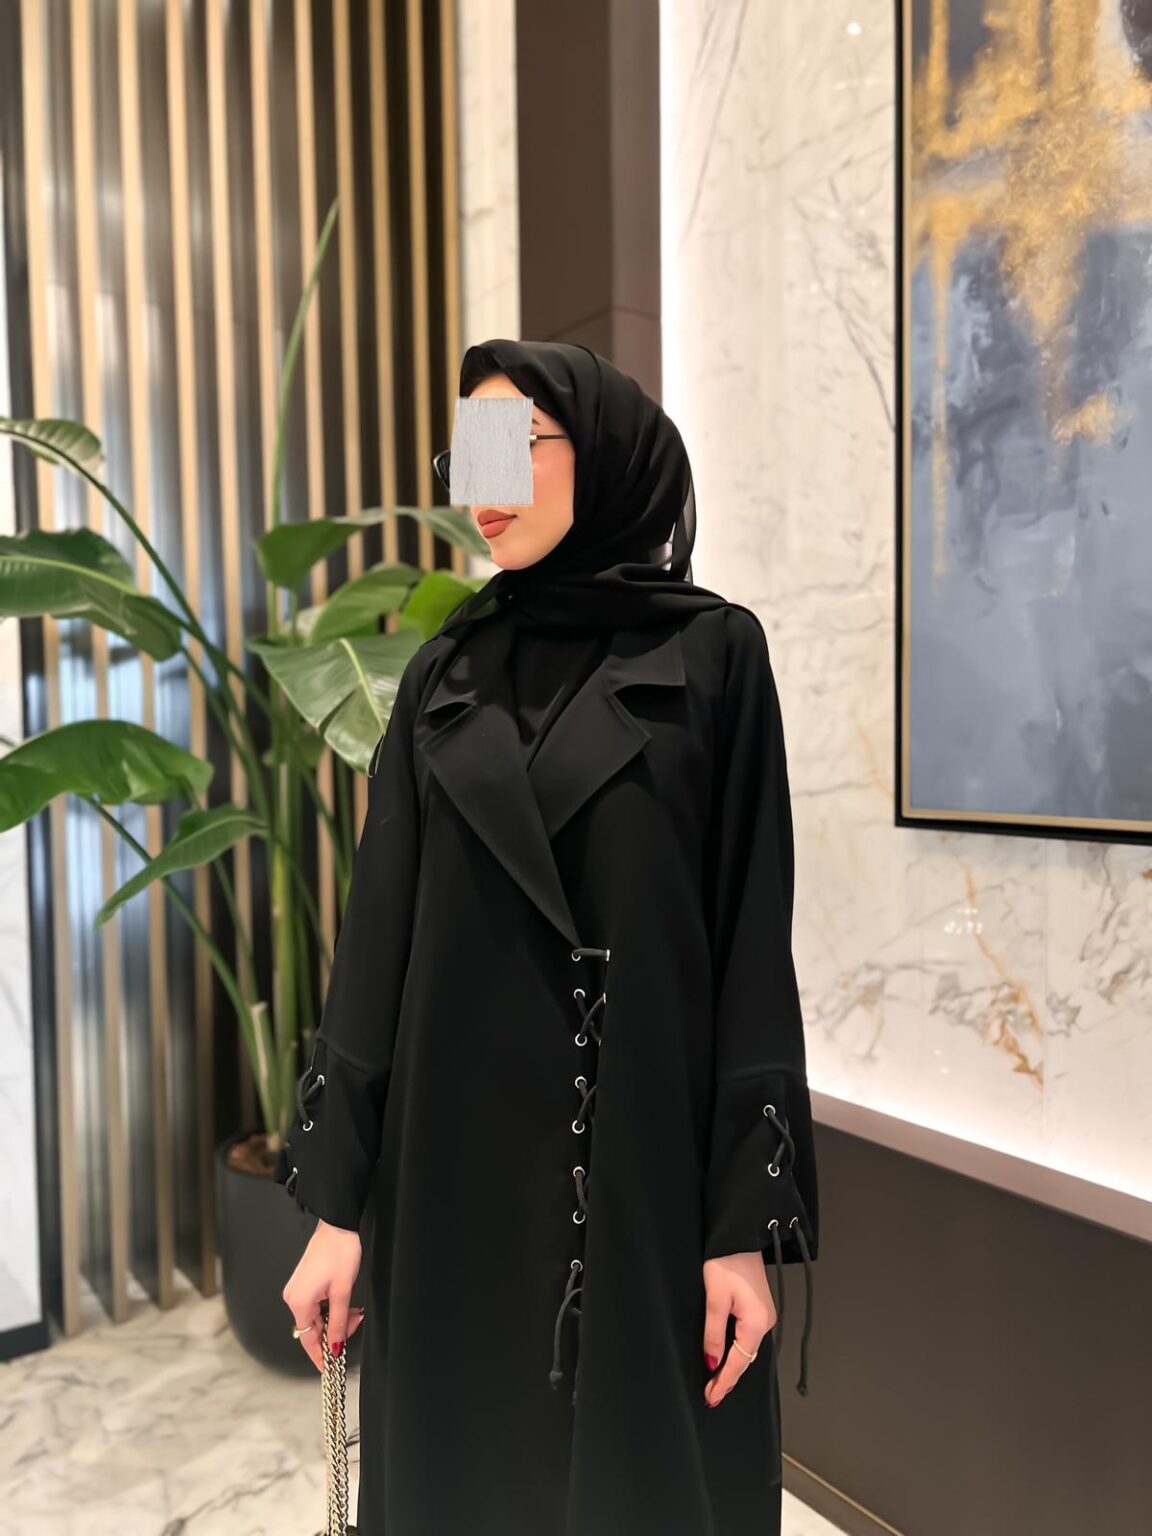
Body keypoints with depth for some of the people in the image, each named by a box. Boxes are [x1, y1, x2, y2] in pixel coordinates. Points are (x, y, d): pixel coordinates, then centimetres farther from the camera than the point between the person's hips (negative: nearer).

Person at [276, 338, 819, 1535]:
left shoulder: (711, 651, -2)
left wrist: (747, 1226, -9)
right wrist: (336, 1198, 2)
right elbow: (380, 922, 4)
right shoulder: (444, 672, 7)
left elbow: (753, 934, -6)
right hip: (452, 1150, 4)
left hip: (641, 1158, -3)